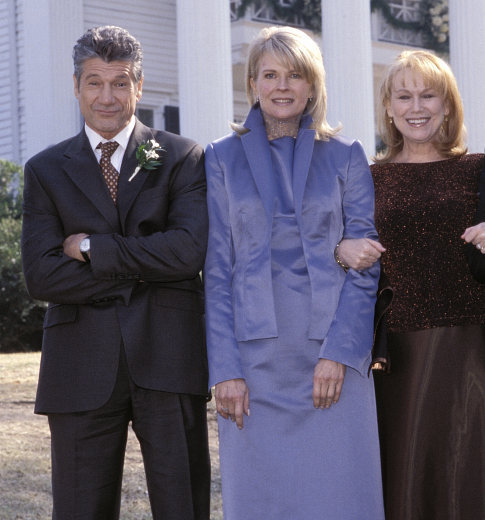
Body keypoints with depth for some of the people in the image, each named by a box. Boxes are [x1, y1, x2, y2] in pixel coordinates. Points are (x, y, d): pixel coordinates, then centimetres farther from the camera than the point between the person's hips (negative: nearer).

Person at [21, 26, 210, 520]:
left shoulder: (183, 158, 6)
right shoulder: (45, 170, 9)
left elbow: (190, 250, -10)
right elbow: (41, 276, -3)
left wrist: (91, 247, -8)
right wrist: (145, 267, -7)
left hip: (168, 356, -1)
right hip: (82, 365, 1)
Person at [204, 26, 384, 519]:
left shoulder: (344, 157, 7)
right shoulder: (223, 158, 8)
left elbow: (365, 262, 3)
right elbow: (217, 270, 4)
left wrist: (338, 352, -9)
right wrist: (225, 369, -4)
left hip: (332, 355, 0)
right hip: (254, 357, 0)